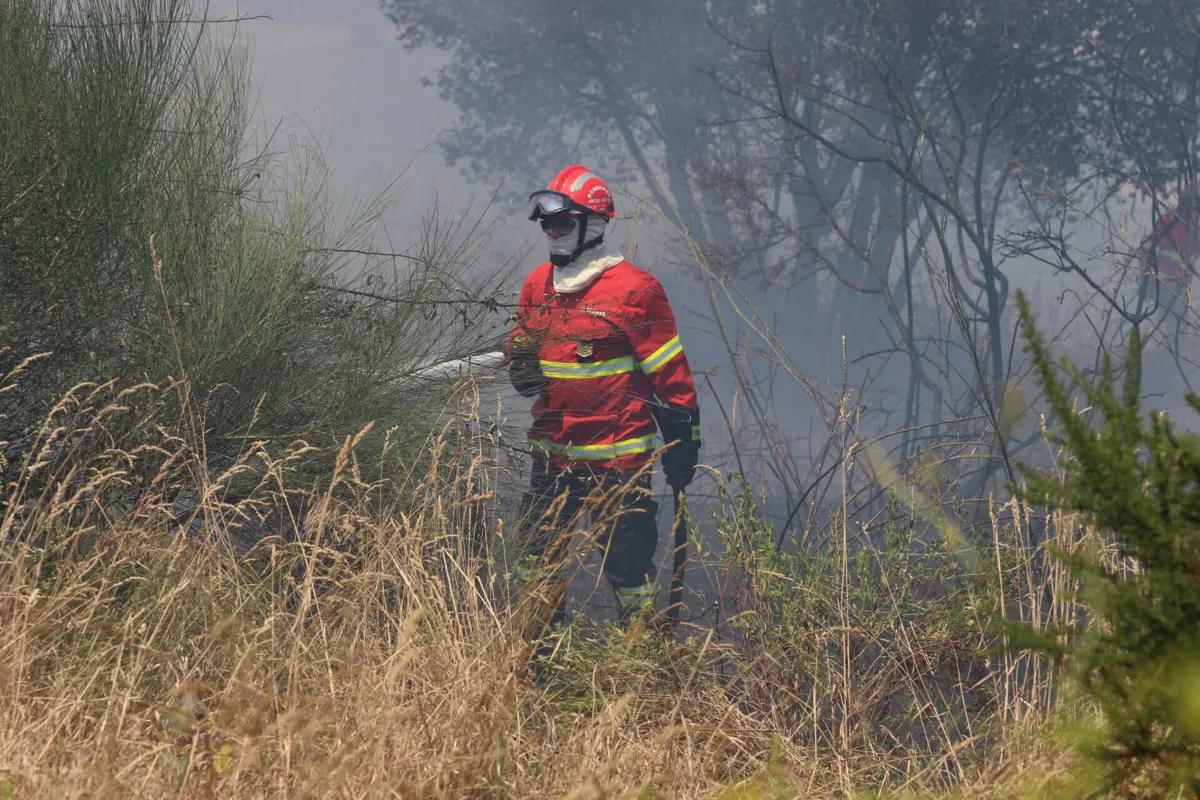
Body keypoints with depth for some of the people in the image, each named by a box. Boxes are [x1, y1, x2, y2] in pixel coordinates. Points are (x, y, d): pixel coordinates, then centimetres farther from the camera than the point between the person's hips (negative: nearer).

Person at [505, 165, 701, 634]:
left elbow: (670, 373, -8)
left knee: (627, 559, -3)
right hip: (552, 454, 6)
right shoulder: (537, 286, 9)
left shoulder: (633, 289, -11)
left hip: (618, 457, -6)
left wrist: (682, 441, -8)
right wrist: (522, 365, -1)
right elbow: (521, 344, 24)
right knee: (537, 557, 9)